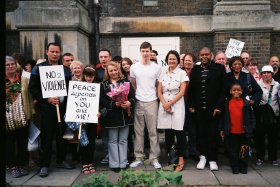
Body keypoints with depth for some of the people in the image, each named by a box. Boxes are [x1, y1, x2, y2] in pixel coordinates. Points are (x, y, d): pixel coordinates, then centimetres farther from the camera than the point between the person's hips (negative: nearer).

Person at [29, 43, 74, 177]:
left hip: (63, 106, 4)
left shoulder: (66, 69, 12)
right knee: (47, 137, 0)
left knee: (62, 135, 10)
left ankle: (61, 160, 25)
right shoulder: (38, 68, 0)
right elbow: (32, 88, -5)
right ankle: (44, 165, 11)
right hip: (47, 107, -4)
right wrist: (47, 99, -15)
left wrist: (66, 100, -2)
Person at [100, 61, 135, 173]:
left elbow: (132, 95, 0)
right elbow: (102, 99, -5)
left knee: (123, 140, 9)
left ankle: (123, 163, 18)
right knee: (113, 141, 6)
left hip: (125, 114, 1)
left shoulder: (126, 81, 8)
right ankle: (114, 164, 15)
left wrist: (130, 103, -20)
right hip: (112, 116, -1)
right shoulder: (104, 84, 6)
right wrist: (113, 104, -19)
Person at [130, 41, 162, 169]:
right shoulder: (134, 67, 5)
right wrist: (139, 94, 6)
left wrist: (155, 96, 3)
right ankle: (139, 157, 17)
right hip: (138, 102, 2)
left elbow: (158, 85, 9)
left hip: (152, 102, -1)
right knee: (138, 131, 6)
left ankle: (154, 158, 10)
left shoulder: (156, 68, 2)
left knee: (153, 131, 1)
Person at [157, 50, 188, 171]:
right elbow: (159, 91, 8)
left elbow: (182, 92, -6)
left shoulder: (182, 73, 1)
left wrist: (170, 103, -10)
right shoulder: (163, 73, 11)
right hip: (164, 106, 3)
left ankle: (181, 160, 3)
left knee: (179, 132, -5)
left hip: (177, 105, -3)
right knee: (168, 133, 7)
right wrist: (164, 104, -7)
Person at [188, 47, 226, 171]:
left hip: (213, 109, -2)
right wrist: (191, 105, 3)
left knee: (213, 134, 3)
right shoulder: (195, 70, 10)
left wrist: (218, 106, -9)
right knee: (200, 133, 7)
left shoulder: (219, 69, 1)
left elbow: (223, 89, -3)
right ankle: (203, 156, 21)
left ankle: (212, 159, 16)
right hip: (199, 109, 3)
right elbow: (191, 89, 11)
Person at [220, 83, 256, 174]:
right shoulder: (227, 103, 1)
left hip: (244, 132, 0)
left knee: (244, 150, 10)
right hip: (231, 132, 0)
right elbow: (224, 117, 5)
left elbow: (251, 116, 3)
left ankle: (243, 167, 24)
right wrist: (222, 129, 4)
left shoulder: (246, 103, -1)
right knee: (233, 150, 9)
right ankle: (235, 167, 22)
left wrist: (252, 127, -3)